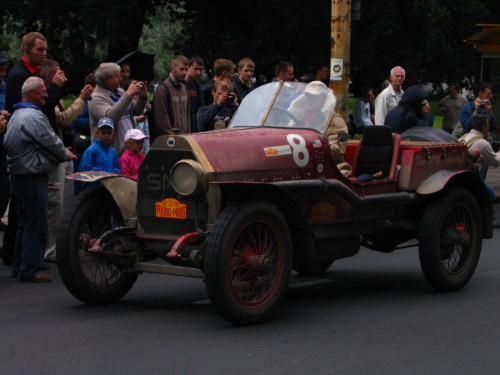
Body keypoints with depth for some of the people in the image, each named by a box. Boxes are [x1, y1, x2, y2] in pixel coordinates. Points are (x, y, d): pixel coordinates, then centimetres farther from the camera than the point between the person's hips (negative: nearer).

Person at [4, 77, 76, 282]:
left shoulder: (17, 115, 16)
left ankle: (19, 268, 22)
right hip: (33, 177, -11)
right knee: (36, 225, -5)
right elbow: (52, 141, -16)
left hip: (18, 176, 11)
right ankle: (30, 270, -2)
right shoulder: (34, 116, -18)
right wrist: (66, 155, 3)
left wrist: (61, 152, 14)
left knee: (25, 224, 17)